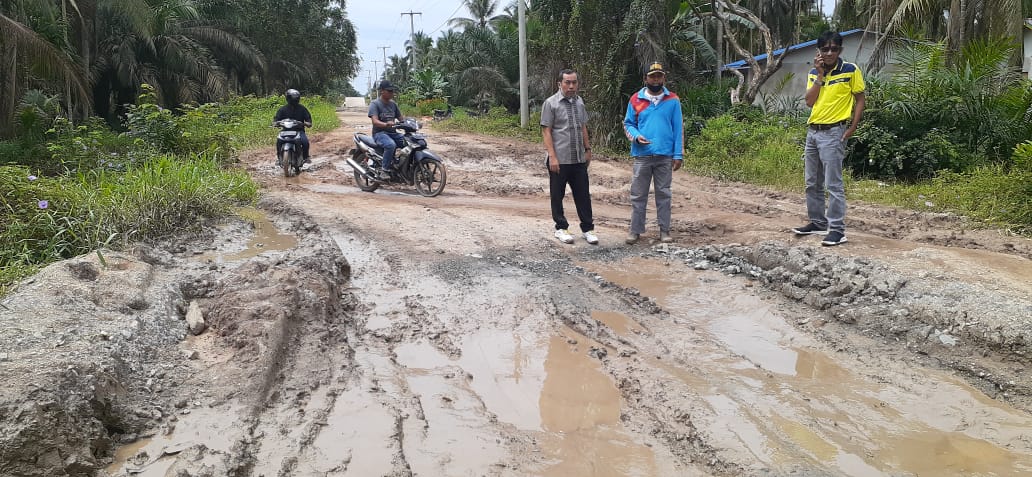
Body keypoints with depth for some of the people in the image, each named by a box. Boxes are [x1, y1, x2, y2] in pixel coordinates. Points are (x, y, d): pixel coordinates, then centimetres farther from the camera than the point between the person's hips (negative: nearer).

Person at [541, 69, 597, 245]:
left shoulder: (579, 102, 10)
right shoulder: (551, 103, -7)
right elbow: (546, 131, -9)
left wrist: (587, 149, 16)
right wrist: (552, 156, -15)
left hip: (579, 158, 5)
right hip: (559, 159, -5)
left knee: (583, 195, 7)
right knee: (557, 195, 6)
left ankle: (588, 228, 15)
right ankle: (561, 228, 19)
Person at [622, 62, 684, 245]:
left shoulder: (673, 100, 3)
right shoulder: (636, 99, 3)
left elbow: (678, 129, 2)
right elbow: (628, 124, 8)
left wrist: (678, 155, -3)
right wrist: (636, 136, -13)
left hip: (665, 156, 0)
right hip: (642, 155, 0)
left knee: (664, 194, 7)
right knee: (638, 195, 4)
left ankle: (664, 230, 15)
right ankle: (635, 230, 12)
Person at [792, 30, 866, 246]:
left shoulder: (851, 70, -5)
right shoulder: (814, 73, 9)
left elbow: (859, 100, -1)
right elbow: (809, 101, -2)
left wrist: (852, 127, -10)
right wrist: (820, 74, -7)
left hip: (833, 132, -6)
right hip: (813, 131, 6)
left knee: (833, 184, -9)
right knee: (812, 183, 13)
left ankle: (837, 230, -5)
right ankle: (817, 222, 25)